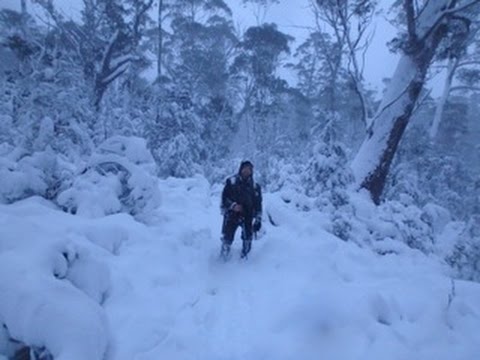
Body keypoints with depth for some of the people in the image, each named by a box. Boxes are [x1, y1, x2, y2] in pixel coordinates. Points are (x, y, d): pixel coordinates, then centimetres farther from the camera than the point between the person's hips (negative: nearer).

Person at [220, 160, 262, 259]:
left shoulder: (255, 186, 6)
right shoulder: (231, 181, 1)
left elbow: (258, 204, 9)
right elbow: (224, 197, 0)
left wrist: (258, 219, 4)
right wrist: (233, 205, -16)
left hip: (247, 216, 2)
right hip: (231, 214, -2)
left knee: (248, 238, -3)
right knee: (227, 237, -4)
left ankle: (244, 257, 15)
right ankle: (224, 257, 16)